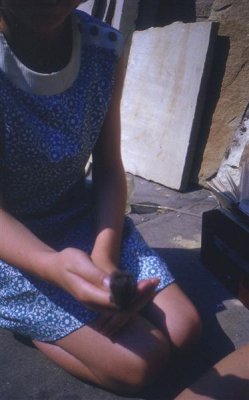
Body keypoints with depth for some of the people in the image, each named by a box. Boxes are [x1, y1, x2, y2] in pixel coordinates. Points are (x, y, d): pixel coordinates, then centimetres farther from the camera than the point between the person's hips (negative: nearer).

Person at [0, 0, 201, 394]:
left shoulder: (107, 48, -8)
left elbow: (109, 170, -2)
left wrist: (104, 257, -17)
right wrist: (54, 266, -43)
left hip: (81, 216, 6)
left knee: (182, 329, -3)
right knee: (141, 361, -14)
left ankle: (36, 316, 12)